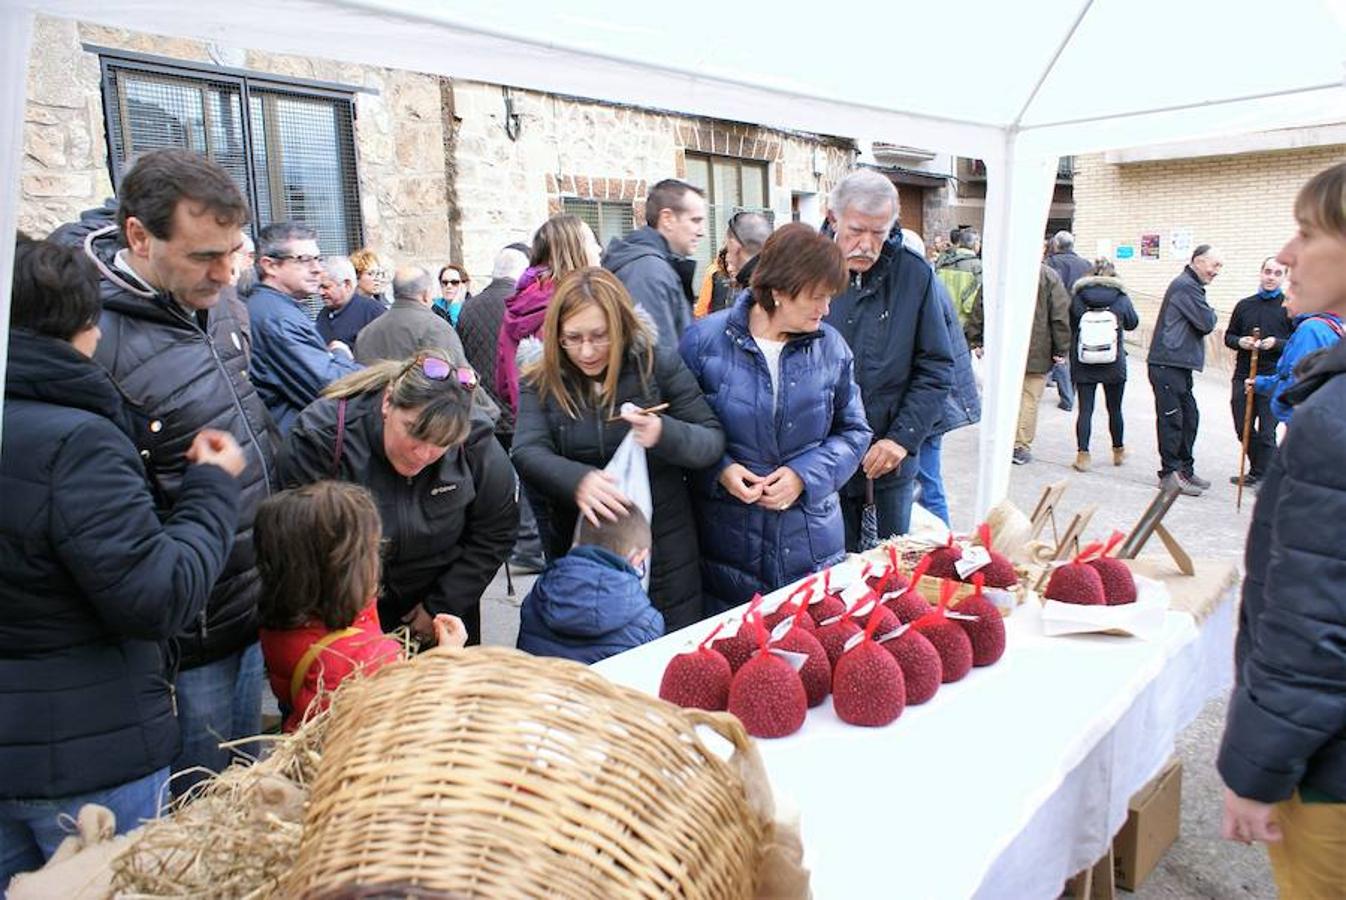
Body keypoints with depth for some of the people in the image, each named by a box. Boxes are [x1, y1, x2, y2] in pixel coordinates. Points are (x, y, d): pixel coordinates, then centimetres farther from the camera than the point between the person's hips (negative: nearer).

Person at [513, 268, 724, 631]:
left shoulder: (660, 365, -4)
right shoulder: (540, 384, -1)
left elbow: (713, 441, -5)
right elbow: (528, 453, -15)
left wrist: (665, 434, -26)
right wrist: (578, 480, -36)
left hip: (662, 552, -1)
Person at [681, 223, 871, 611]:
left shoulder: (832, 347, 0)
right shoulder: (705, 340, -8)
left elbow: (854, 431, 6)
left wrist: (805, 475, -10)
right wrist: (719, 470, -16)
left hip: (811, 540, 2)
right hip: (727, 540, -2)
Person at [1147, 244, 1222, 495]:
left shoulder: (1190, 286, 21)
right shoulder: (1186, 286, -13)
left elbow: (1202, 326, 21)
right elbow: (1207, 323, -14)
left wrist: (1207, 316, 2)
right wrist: (1211, 314, 4)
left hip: (1179, 364, 10)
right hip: (1167, 364, -10)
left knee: (1189, 417, 13)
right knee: (1172, 418, -5)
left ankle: (1185, 469, 22)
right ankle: (1170, 472, 2)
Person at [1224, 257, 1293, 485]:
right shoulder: (1244, 305, 12)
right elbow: (1229, 336, 17)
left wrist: (1277, 344, -19)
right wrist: (1239, 342, -4)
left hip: (1273, 380, -5)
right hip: (1243, 377, 5)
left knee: (1266, 434, -4)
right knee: (1244, 430, 12)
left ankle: (1262, 477, 6)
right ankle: (1257, 470, 30)